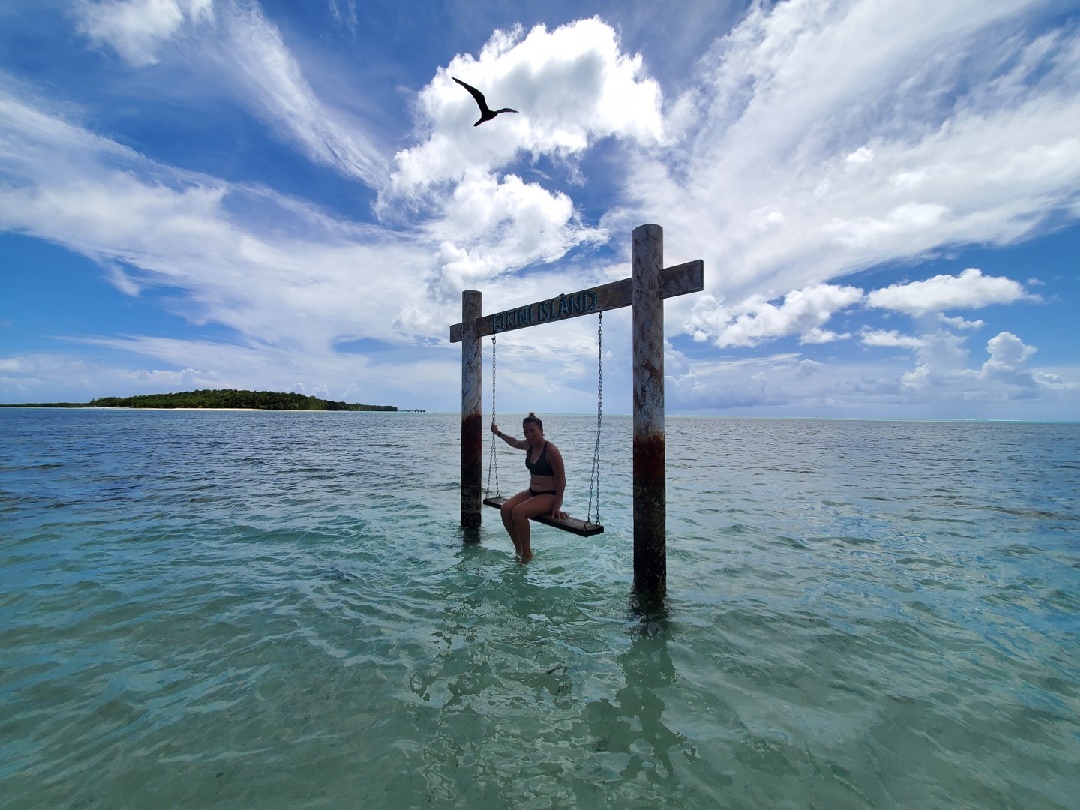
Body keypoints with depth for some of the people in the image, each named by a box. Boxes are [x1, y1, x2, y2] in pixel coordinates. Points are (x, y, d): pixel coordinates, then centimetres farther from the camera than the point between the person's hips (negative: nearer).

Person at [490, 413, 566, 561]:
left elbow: (561, 480, -17)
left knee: (518, 512, -28)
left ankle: (527, 553, -10)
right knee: (505, 509, -14)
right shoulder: (528, 445, 3)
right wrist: (498, 433, 37)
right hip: (531, 492, 8)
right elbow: (514, 442, 28)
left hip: (549, 496, -7)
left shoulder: (551, 450, -19)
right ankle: (518, 547, 1)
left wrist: (557, 506, -18)